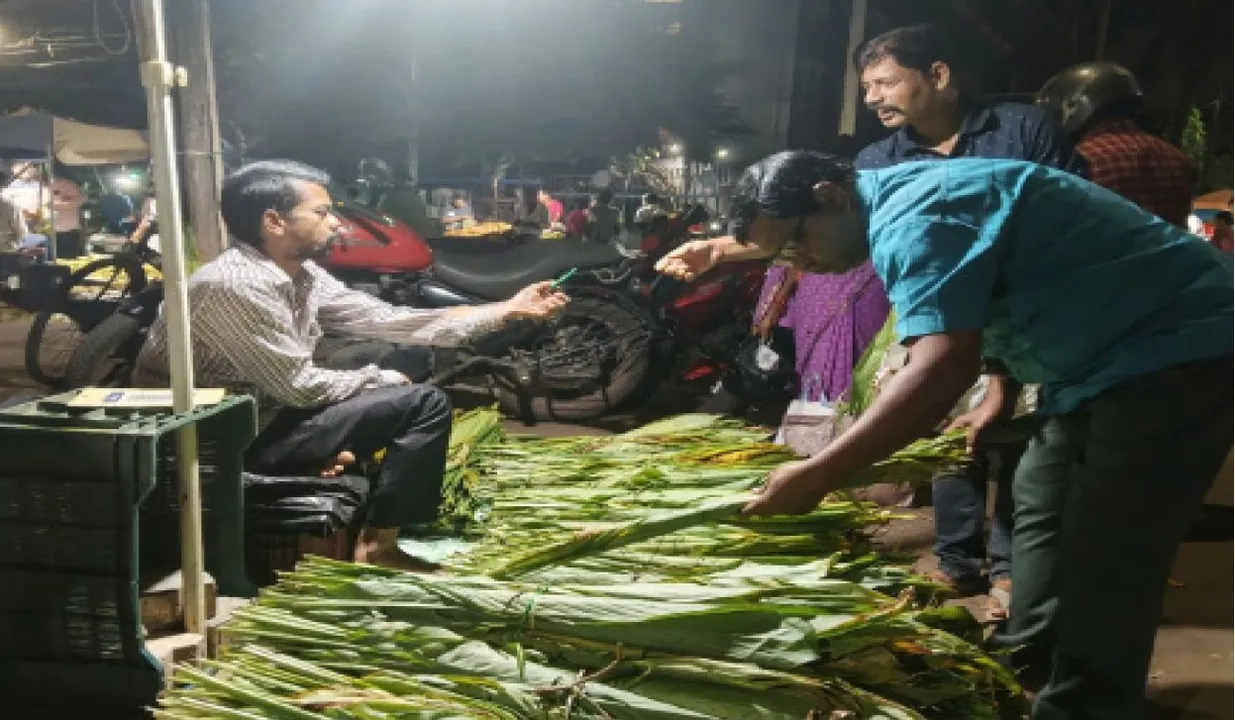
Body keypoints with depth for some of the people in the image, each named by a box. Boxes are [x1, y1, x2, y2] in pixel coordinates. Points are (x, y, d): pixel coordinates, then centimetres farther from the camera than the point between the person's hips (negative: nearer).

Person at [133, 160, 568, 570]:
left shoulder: (301, 274, 4)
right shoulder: (233, 285, -24)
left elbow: (384, 320, 2)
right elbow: (303, 387, -22)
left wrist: (508, 310, 0)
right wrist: (382, 380, -5)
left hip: (263, 410, 9)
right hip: (232, 441, -9)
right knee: (425, 404, -15)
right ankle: (376, 547, -3)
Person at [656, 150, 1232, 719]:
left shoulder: (917, 222, -27)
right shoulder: (889, 194, 5)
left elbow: (942, 370, -39)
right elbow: (780, 229, 26)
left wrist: (815, 476, -38)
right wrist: (722, 248, 37)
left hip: (1173, 354, -11)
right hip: (1107, 356, 11)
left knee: (1098, 571, -10)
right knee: (1043, 527, 18)